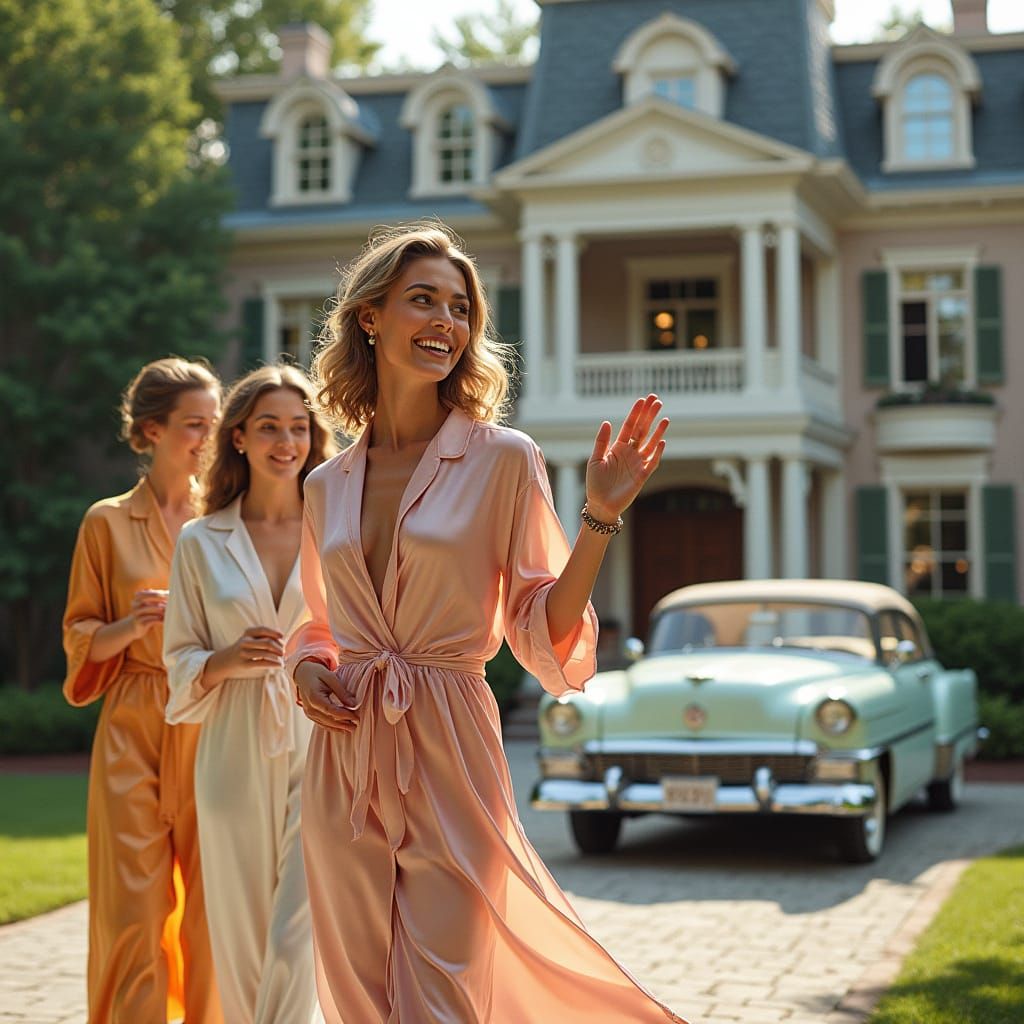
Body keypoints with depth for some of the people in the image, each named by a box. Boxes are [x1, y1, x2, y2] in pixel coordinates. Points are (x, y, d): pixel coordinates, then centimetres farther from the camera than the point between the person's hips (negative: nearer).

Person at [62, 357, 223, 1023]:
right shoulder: (109, 523, 4)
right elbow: (81, 637, 6)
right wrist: (130, 627, -13)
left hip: (215, 729, 1)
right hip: (134, 730, -1)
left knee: (214, 906, 0)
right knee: (134, 909, -3)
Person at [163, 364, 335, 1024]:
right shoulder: (202, 542, 7)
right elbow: (180, 660, 9)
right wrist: (226, 662, -10)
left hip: (321, 750, -2)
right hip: (236, 756, 2)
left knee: (298, 943, -10)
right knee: (240, 945, 7)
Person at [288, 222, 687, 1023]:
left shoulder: (502, 459, -3)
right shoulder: (326, 487, 9)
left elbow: (544, 635, -5)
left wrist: (599, 520, -15)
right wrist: (306, 669, 1)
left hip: (448, 761, -4)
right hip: (344, 768, 4)